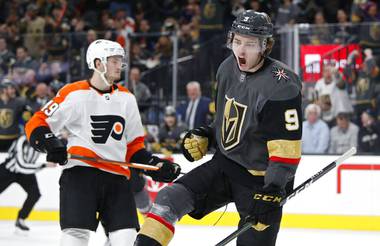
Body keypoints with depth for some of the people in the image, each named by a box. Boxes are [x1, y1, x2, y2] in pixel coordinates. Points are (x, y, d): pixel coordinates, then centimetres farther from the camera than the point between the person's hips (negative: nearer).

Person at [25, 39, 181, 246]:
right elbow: (36, 125, -2)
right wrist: (50, 144, -20)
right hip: (80, 172, -5)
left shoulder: (127, 98, 15)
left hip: (117, 177, 5)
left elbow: (133, 144, 21)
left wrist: (154, 165, 7)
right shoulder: (74, 94, -3)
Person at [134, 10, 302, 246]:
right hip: (225, 164, 7)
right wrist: (204, 137, 6)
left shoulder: (281, 86, -23)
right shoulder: (228, 68, 2)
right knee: (170, 199, -8)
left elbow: (287, 145, -24)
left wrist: (272, 190, -28)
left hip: (261, 180, -7)